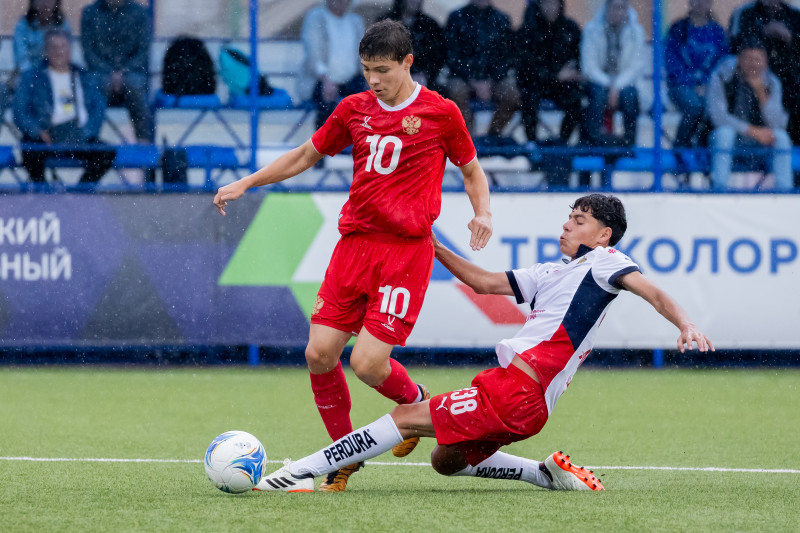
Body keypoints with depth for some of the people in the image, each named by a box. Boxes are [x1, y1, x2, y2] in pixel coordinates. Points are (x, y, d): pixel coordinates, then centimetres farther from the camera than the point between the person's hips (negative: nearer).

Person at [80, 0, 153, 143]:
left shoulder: (140, 12, 6)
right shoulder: (90, 13, 8)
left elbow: (144, 51, 1)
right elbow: (88, 51, 3)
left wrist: (123, 73, -14)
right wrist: (110, 74, -12)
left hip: (132, 69, 0)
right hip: (101, 71, 0)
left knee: (134, 88, -34)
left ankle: (144, 140, -37)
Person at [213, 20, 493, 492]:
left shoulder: (440, 112, -1)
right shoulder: (354, 109, 10)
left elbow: (472, 170, 12)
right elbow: (306, 155, 24)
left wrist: (482, 212, -7)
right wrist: (245, 184, 19)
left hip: (407, 249, -5)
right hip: (354, 242, 5)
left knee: (368, 363, -14)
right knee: (319, 353, -5)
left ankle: (417, 403, 20)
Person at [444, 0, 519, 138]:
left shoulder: (501, 19, 6)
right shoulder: (457, 18, 0)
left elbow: (505, 55, 3)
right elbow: (453, 55, -4)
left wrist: (490, 81, -12)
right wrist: (473, 81, -15)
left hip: (494, 76, 2)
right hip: (463, 75, -2)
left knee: (512, 96, -26)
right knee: (457, 92, -34)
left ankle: (493, 135, -5)